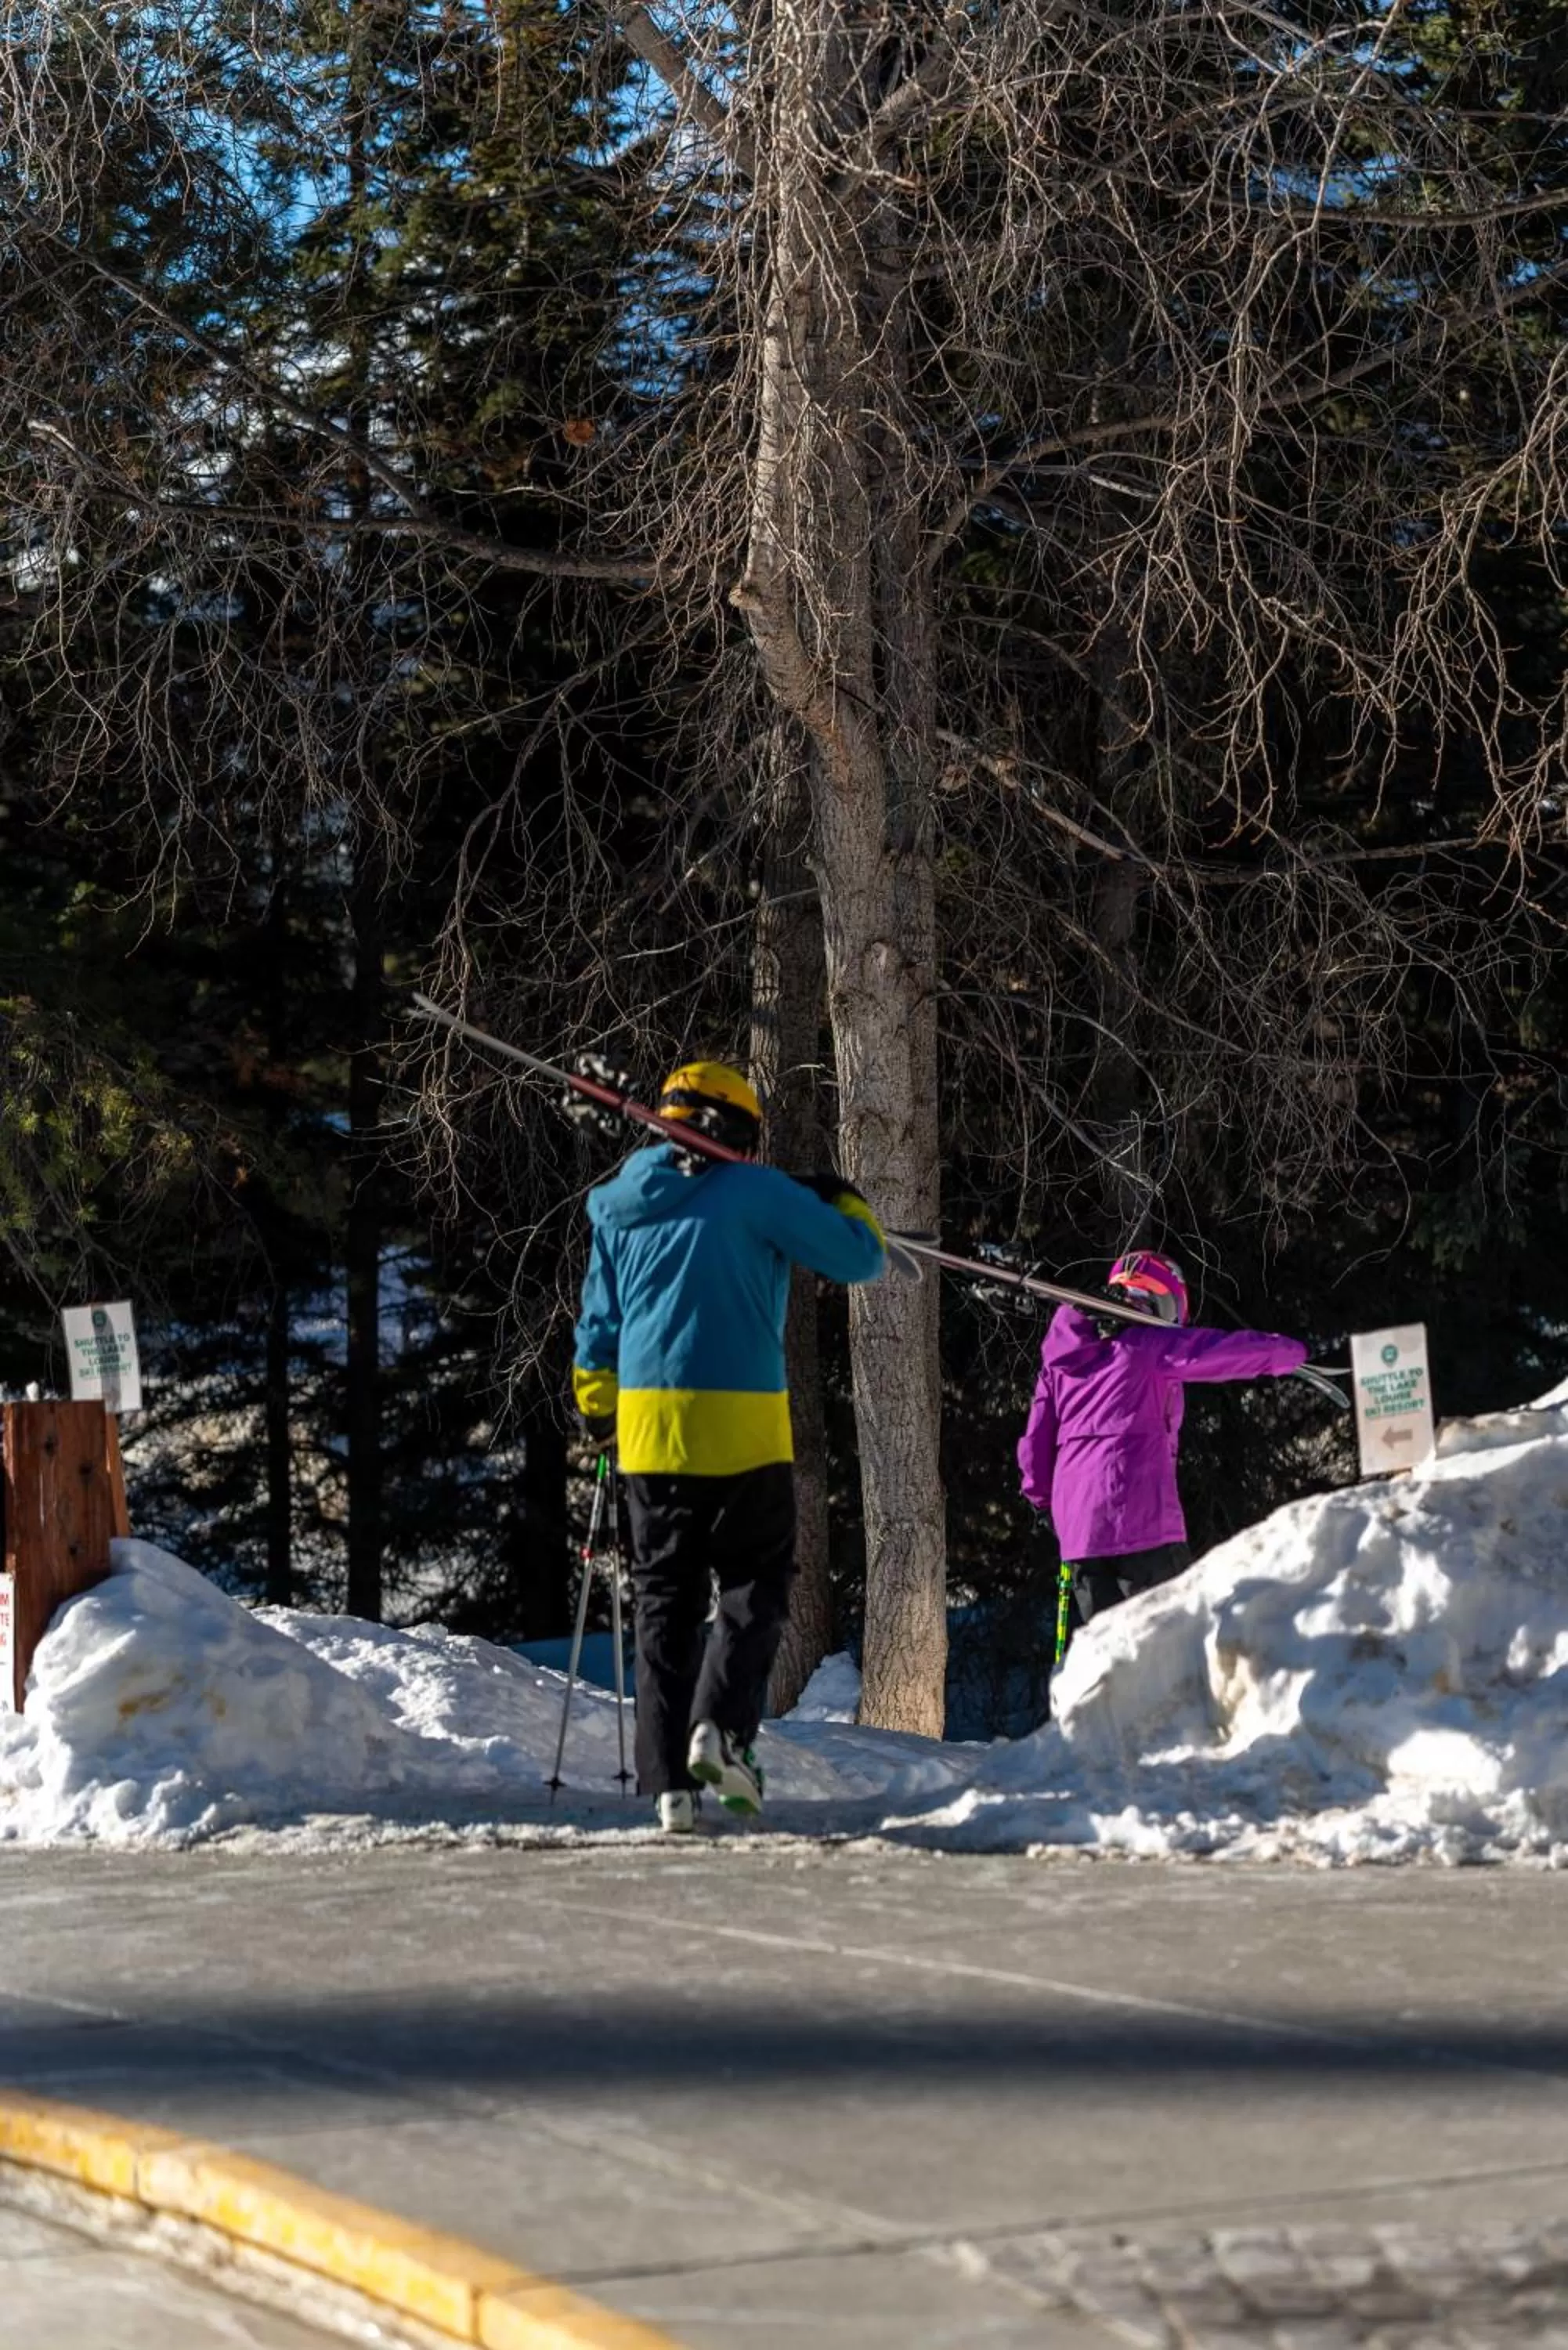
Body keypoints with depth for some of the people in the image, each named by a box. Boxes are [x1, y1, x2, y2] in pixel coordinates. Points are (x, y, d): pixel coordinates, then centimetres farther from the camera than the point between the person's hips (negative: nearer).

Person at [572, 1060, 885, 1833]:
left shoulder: (618, 1206, 12)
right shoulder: (756, 1192, -4)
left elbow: (599, 1325, 19)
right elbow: (859, 1257, -1)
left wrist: (595, 1407, 32)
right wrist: (845, 1202, 19)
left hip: (648, 1428, 4)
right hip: (743, 1424, -4)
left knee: (665, 1601, 9)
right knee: (754, 1588, 7)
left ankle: (667, 1777, 2)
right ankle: (721, 1724, -15)